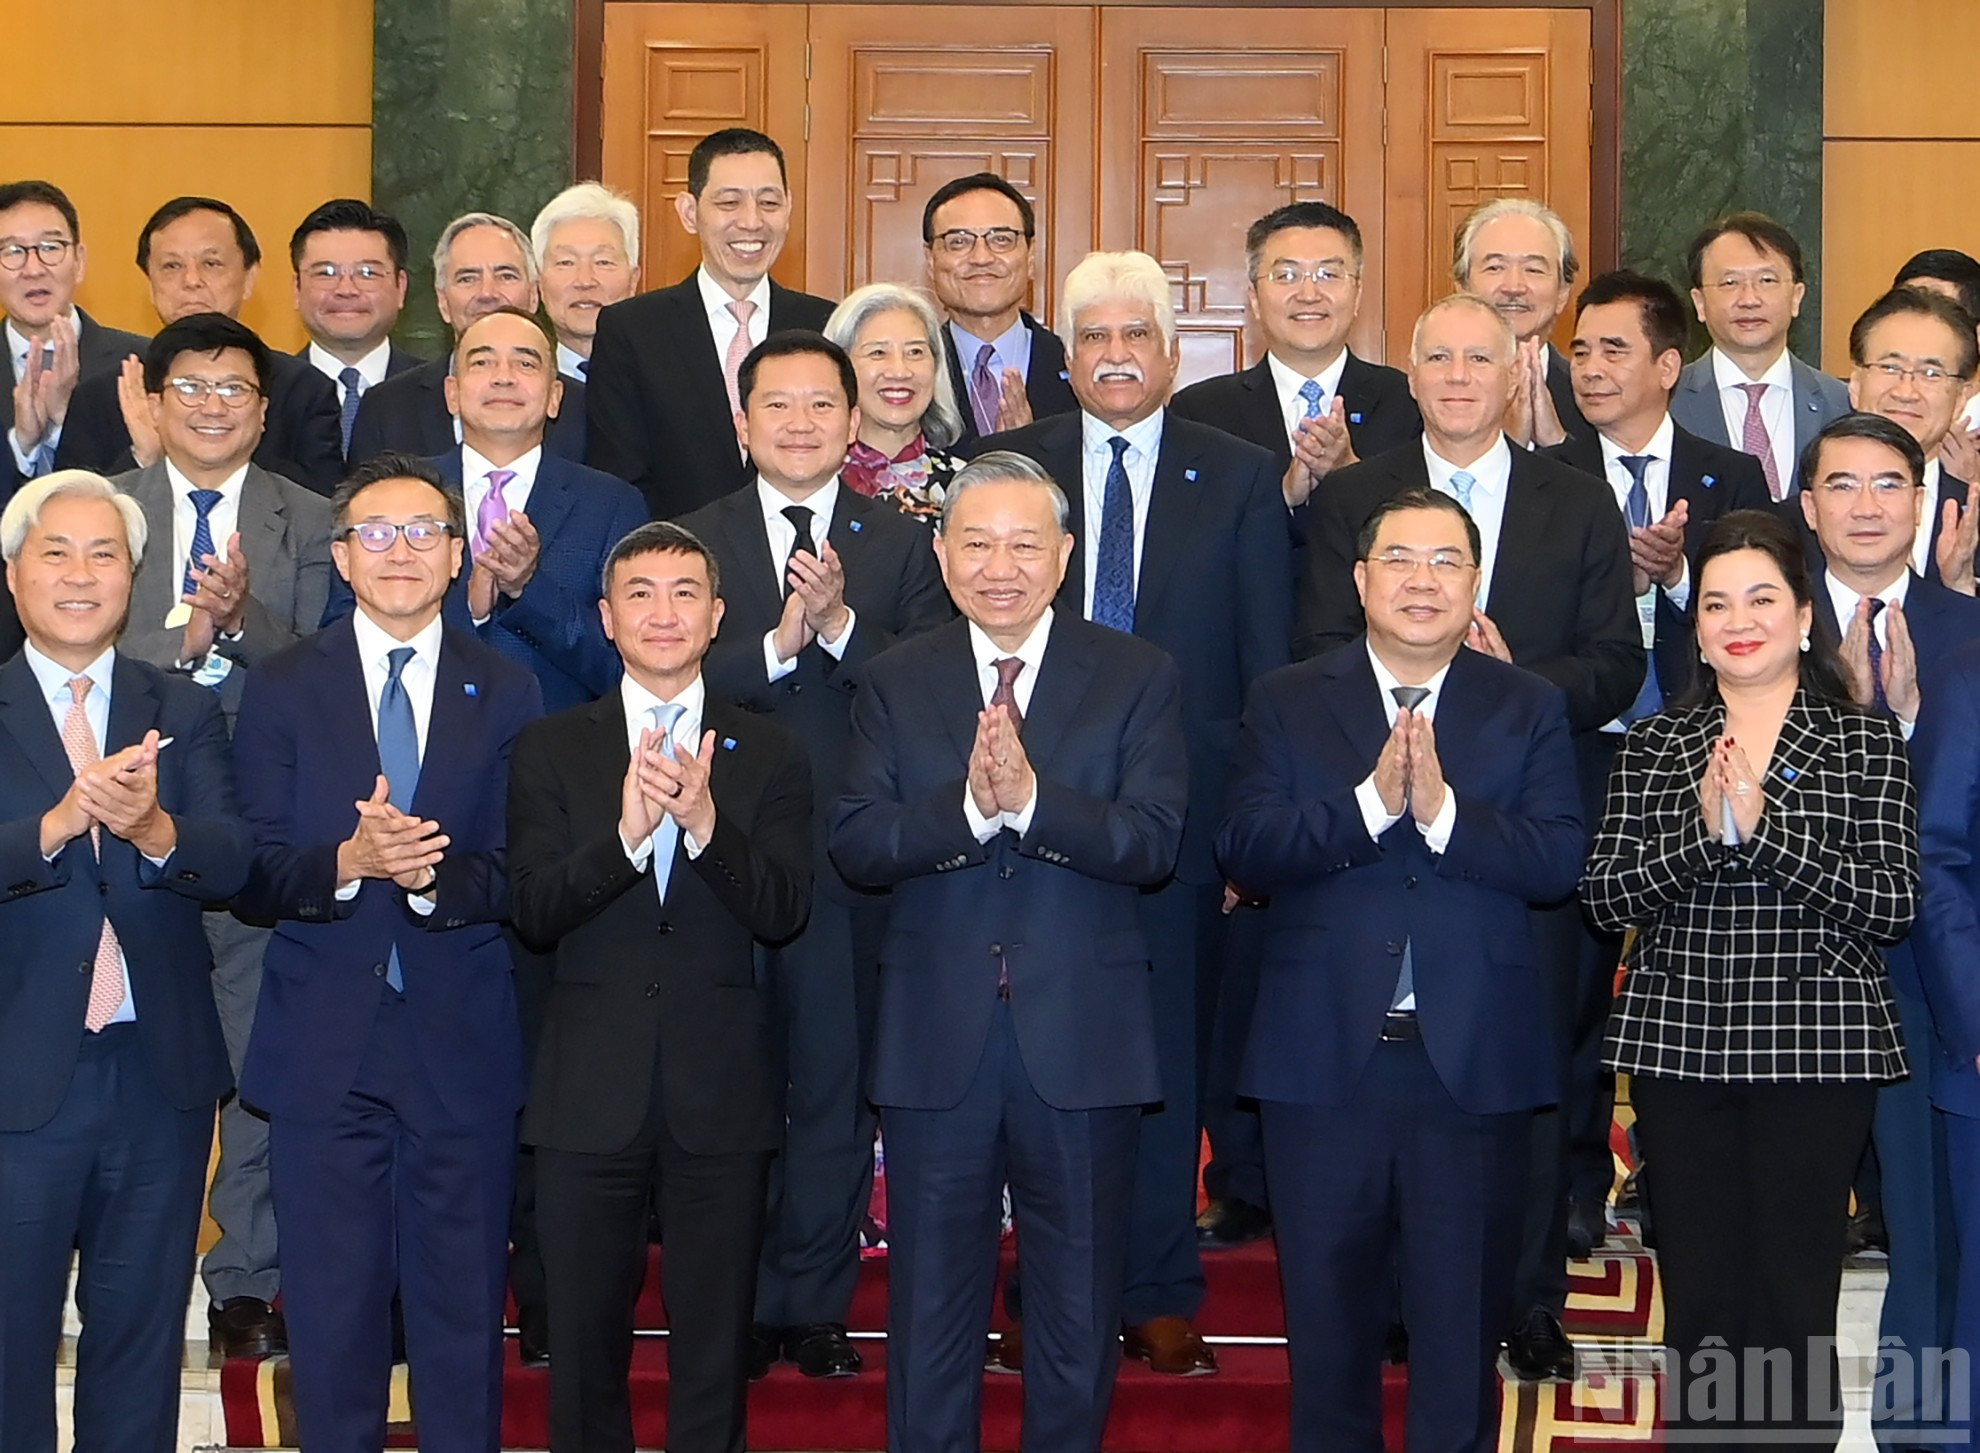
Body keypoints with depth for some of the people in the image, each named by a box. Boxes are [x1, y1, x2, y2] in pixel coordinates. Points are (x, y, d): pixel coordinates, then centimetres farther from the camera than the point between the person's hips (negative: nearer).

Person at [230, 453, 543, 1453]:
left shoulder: (506, 695, 5)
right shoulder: (281, 691, 4)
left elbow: (521, 877, -3)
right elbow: (248, 880, -4)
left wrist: (433, 875, -23)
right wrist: (346, 863, -22)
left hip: (460, 1048, 0)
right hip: (323, 1049, 0)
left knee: (464, 1315, 8)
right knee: (331, 1315, 7)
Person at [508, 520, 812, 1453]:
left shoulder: (768, 756, 5)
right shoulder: (552, 751, 4)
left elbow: (782, 913, -6)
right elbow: (534, 912, -7)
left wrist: (707, 824, -22)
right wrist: (626, 835, -24)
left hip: (722, 1092, 0)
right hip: (591, 1088, 0)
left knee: (715, 1348, 8)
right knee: (584, 1342, 9)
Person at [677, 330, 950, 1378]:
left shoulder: (903, 546, 5)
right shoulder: (692, 539, 5)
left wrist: (840, 625, -20)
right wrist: (777, 643, -21)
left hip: (849, 865, 0)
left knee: (835, 1088, 7)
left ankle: (815, 1302, 19)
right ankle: (738, 1304, 21)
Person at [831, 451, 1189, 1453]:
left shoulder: (1137, 677, 0)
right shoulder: (896, 683, 4)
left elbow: (1153, 845, -12)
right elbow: (856, 845, -7)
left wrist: (1029, 798, -26)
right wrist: (967, 806, -24)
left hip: (1081, 1037, -1)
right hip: (936, 1039, 1)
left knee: (1079, 1313, 11)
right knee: (931, 1305, 12)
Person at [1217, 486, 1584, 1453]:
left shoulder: (1530, 709, 5)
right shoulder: (1286, 702, 4)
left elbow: (1559, 859, -8)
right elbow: (1243, 850, -10)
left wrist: (1443, 810, -22)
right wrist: (1368, 802, -22)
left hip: (1472, 1061, 0)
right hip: (1324, 1056, 0)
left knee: (1463, 1321, 9)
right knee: (1327, 1312, 13)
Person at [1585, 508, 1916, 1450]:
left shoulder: (1865, 744, 3)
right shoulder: (1653, 747, 9)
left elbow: (1893, 905, -8)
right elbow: (1604, 895, -1)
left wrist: (1764, 831, -17)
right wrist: (1701, 833, -16)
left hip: (1816, 1045, -2)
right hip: (1678, 1043, 2)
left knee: (1794, 1298, 1)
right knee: (1696, 1294, 7)